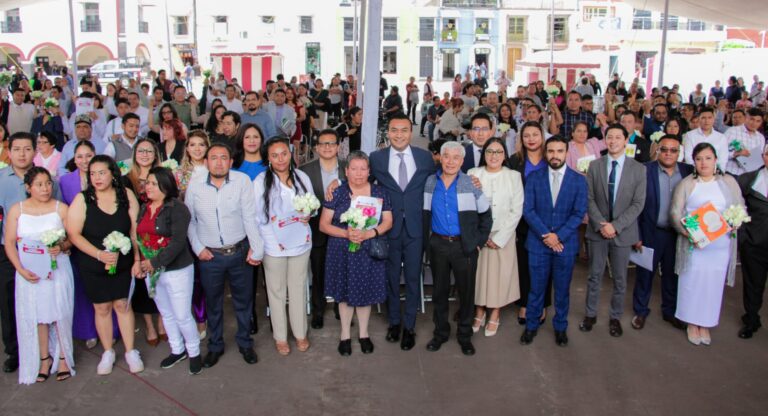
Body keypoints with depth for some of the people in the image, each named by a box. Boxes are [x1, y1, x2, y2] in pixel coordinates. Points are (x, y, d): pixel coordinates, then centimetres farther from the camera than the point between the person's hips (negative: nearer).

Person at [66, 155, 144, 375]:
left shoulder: (126, 195, -5)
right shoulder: (82, 199, -10)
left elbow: (135, 230, -2)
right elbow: (74, 234, -10)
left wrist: (137, 260, -5)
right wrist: (99, 254, -20)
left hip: (123, 263, 1)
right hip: (92, 266, 0)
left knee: (123, 305, 8)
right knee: (102, 308, 11)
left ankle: (130, 351, 22)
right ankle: (108, 352, 28)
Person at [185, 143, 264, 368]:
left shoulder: (242, 181, -11)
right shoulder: (195, 185, -5)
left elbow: (250, 217, -12)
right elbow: (190, 220, 3)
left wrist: (257, 248, -14)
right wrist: (197, 248, -3)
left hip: (240, 252, -1)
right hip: (210, 255, 1)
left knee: (244, 301, 15)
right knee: (213, 303, 17)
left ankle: (245, 343, 36)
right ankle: (215, 345, 36)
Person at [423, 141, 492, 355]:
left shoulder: (471, 184, -4)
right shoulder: (430, 183, 3)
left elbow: (486, 215, 1)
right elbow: (425, 214, 7)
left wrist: (480, 241, -3)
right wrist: (426, 240, 0)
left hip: (465, 246, -2)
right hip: (438, 244, 2)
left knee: (466, 291, 7)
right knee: (439, 290, 12)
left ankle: (465, 335, 23)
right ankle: (440, 332, 28)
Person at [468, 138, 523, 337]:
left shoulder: (514, 176, -1)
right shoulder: (473, 174, 0)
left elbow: (516, 211, -3)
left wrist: (499, 238, -8)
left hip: (503, 236, 0)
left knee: (499, 274, 5)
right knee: (477, 273, 6)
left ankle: (494, 315, 21)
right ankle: (479, 312, 24)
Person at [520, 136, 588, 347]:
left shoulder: (578, 180, 0)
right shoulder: (534, 178, 0)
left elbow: (579, 213, -5)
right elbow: (528, 210, -5)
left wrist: (558, 236, -14)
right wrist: (546, 234, -14)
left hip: (565, 243, 0)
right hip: (538, 242, 0)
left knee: (562, 289, 12)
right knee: (536, 288, 8)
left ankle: (560, 327, 29)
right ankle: (531, 325, 25)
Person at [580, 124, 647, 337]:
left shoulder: (638, 169, -4)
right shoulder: (594, 166, 0)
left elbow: (638, 204, -8)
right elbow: (589, 198, -3)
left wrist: (615, 225, -16)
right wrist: (601, 224, -15)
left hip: (623, 232, -1)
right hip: (598, 230, 1)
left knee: (620, 279, 11)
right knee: (595, 276, 10)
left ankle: (615, 317, 26)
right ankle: (590, 314, 24)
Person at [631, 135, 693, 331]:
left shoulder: (689, 172, -1)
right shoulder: (645, 171, -11)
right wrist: (636, 236, -10)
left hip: (678, 233, 3)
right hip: (651, 232, -3)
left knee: (672, 274, 17)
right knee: (645, 273, 11)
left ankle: (670, 311, 35)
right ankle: (640, 311, 29)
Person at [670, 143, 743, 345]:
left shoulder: (729, 182, 9)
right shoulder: (686, 184, 3)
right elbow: (675, 212, -3)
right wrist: (687, 231, -18)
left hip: (721, 243, 2)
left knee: (713, 283, 5)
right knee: (692, 281, 1)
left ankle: (706, 324, 19)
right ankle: (692, 323, 16)